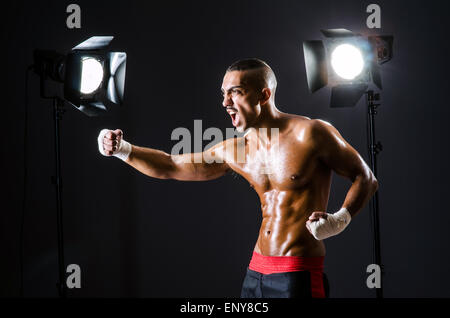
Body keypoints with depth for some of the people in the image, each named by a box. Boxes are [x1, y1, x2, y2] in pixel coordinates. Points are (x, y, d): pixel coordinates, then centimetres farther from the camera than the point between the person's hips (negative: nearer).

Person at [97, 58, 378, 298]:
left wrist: (341, 219, -18)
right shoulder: (234, 152, 8)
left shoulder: (311, 133, -9)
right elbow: (170, 166, 15)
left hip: (299, 275, -6)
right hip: (256, 272, 6)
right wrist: (122, 150, 3)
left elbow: (366, 179, -2)